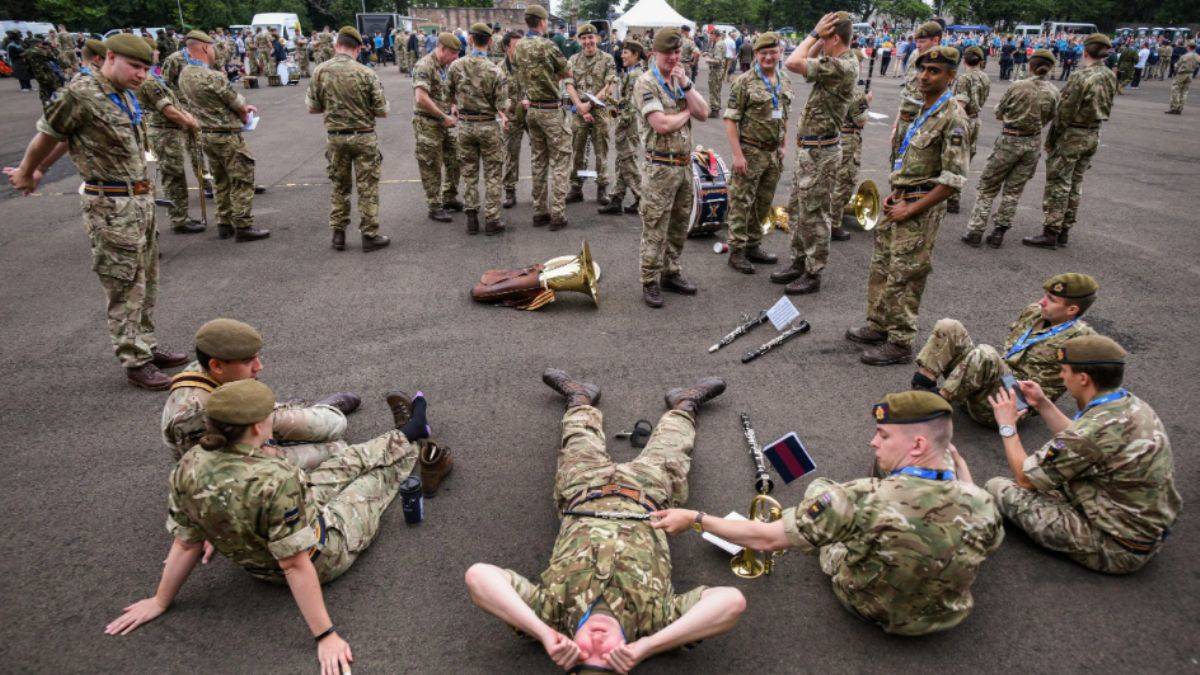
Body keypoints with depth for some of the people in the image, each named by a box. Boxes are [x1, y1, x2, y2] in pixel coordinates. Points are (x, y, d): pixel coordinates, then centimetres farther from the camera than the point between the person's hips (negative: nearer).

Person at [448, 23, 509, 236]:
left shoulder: (456, 66, -6)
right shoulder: (494, 70, -14)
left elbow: (450, 93, 6)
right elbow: (501, 105, -13)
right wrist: (503, 116, 8)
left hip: (464, 124, 3)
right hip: (488, 125, -3)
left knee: (469, 173, 13)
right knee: (492, 174, 6)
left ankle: (471, 218, 16)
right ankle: (491, 220, 6)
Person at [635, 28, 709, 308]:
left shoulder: (682, 79, 13)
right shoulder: (646, 83, -10)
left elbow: (703, 113, 3)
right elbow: (661, 124, -21)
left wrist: (685, 84, -8)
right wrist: (687, 111, -4)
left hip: (685, 165, 7)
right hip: (660, 167, -7)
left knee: (679, 226, 15)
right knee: (655, 230, -3)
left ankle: (670, 273, 27)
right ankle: (650, 282, 6)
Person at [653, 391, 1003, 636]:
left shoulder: (863, 500, -40)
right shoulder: (984, 507, -29)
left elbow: (765, 539, -33)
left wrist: (694, 518, -21)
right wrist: (954, 454, 12)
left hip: (860, 602, -2)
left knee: (819, 489, 20)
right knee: (944, 450, 11)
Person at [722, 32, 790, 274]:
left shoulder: (784, 82, 10)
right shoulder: (743, 82, -10)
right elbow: (730, 120, -13)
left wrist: (783, 146, 15)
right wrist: (737, 154, -18)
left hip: (774, 153, 6)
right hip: (750, 152, -6)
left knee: (763, 203, 13)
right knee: (741, 203, 0)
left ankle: (753, 246, 26)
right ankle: (737, 252, 8)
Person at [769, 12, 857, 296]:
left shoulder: (842, 66, -20)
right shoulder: (836, 63, 10)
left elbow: (793, 63, -26)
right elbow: (804, 62, 22)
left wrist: (815, 34, -14)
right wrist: (817, 38, 9)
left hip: (820, 152, -10)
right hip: (807, 149, 10)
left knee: (814, 215, -1)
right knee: (797, 210, 17)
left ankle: (813, 275, 10)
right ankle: (799, 263, 29)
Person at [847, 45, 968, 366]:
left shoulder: (952, 117, -16)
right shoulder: (922, 111, 12)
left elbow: (953, 178, -20)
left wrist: (911, 208, -17)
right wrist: (894, 195, 8)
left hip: (921, 210, -9)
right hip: (900, 202, 9)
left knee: (904, 277, -3)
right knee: (881, 266, 16)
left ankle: (900, 343, 8)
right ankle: (878, 325, 31)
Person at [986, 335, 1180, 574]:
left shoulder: (1095, 427, -29)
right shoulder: (1132, 403, -4)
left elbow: (1025, 477, -15)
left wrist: (1007, 426, -3)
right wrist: (1043, 404, 13)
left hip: (1119, 550, -8)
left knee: (999, 488, -9)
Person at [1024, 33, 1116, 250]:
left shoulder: (1080, 77, -18)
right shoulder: (1110, 77, 5)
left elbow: (1065, 112, -17)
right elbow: (1106, 108, 8)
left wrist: (1051, 139, -9)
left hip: (1071, 135, -8)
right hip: (1093, 135, 8)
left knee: (1058, 184, -3)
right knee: (1075, 184, 14)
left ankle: (1051, 234, -2)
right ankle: (1064, 231, 20)